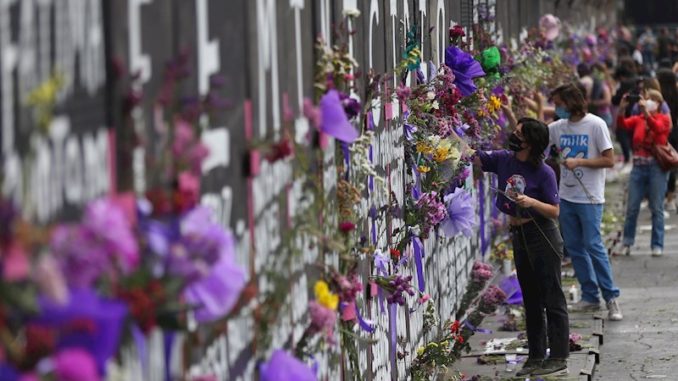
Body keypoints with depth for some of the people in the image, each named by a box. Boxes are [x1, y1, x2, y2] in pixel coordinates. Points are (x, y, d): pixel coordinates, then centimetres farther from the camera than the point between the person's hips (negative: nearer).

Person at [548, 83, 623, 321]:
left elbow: (609, 160, -10)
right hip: (566, 196, 6)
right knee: (574, 247, 8)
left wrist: (579, 162, -18)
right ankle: (590, 297, 17)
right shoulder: (558, 127, 7)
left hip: (589, 198, -6)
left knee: (593, 245, -9)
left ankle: (611, 297, -2)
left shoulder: (595, 125, -9)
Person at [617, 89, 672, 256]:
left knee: (657, 208, 1)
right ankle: (627, 243, 12)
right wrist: (622, 108, -23)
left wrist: (646, 111, -31)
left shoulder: (664, 119, 2)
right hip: (639, 166, 3)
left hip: (656, 167, -3)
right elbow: (623, 124, -8)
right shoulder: (637, 119, 9)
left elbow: (657, 127, -20)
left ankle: (657, 246, 5)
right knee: (632, 207, 3)